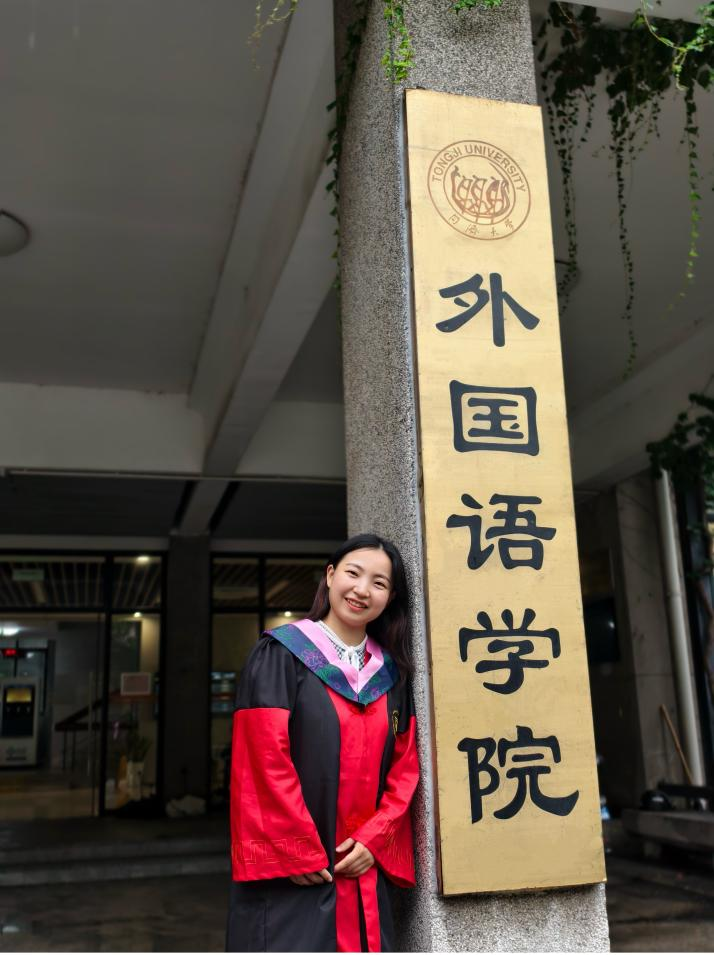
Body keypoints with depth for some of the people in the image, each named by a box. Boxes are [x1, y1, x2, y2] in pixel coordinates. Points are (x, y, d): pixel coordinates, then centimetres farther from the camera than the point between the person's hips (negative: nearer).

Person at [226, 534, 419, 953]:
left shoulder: (391, 673, 10)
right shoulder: (281, 654, -5)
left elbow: (405, 767, 8)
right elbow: (264, 760, -12)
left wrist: (373, 839, -5)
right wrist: (300, 852, -14)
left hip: (362, 868, 5)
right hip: (288, 871, -4)